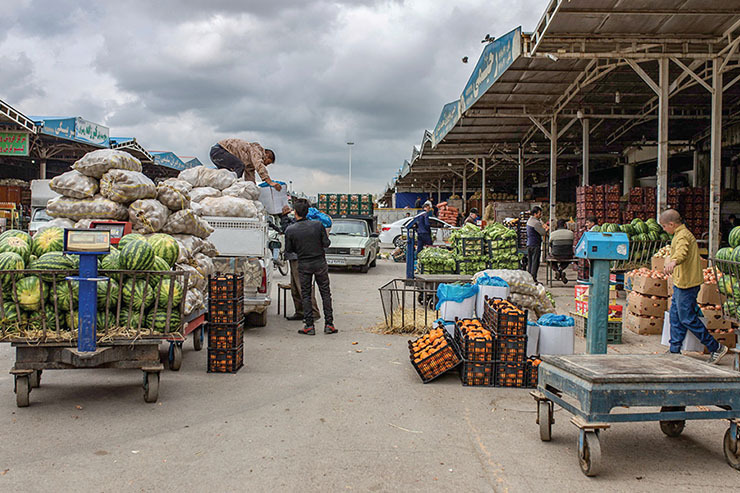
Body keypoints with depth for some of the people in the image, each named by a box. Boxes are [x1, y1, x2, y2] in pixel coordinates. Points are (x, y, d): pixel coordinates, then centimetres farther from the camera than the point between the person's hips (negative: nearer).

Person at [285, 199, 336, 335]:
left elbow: (288, 250, -2)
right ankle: (329, 324, 10)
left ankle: (309, 326, 8)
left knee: (306, 295, 9)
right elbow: (326, 243, -6)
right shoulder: (318, 225, -11)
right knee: (325, 293, 10)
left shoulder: (290, 230, -11)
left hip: (303, 265, 0)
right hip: (320, 262, 1)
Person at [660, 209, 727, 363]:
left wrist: (673, 262, -62)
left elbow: (682, 252, -42)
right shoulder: (682, 234, 15)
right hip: (681, 283, 10)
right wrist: (669, 259, 55)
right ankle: (674, 350, 19)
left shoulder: (682, 236, -18)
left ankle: (716, 348, 2)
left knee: (687, 319, -6)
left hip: (686, 284, -10)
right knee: (675, 316, 13)